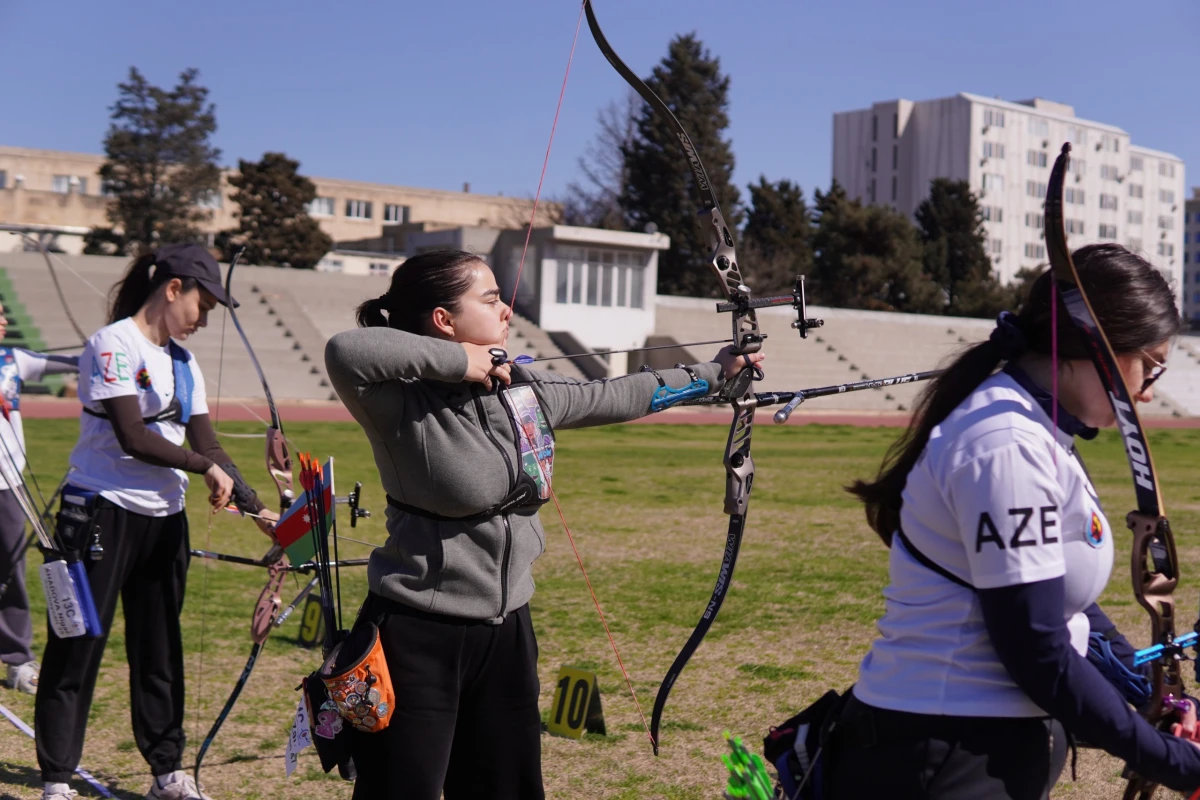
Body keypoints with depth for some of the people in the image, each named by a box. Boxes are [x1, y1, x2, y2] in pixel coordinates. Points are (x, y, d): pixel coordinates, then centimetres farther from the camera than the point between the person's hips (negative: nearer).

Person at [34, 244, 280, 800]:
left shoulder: (183, 363, 13)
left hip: (164, 519, 7)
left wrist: (256, 507, 2)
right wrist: (206, 467, -9)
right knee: (78, 648, 0)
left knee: (160, 650, 13)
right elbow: (132, 437, -18)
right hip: (102, 513, -7)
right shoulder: (113, 344, -10)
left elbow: (205, 444, 10)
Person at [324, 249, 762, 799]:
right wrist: (455, 361, -27)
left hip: (506, 629, 7)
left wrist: (713, 373, 24)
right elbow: (346, 352, -38)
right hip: (419, 635, -7)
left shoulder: (525, 390, 4)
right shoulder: (404, 404, -18)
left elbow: (614, 397, 17)